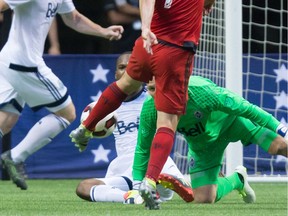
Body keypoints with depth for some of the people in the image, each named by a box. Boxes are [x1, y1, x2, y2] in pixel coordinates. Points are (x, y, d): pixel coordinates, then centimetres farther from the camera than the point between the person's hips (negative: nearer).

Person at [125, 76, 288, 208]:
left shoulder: (200, 90, -38)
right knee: (203, 198, -5)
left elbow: (246, 108, -28)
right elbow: (143, 148, -9)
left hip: (229, 120, -3)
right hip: (202, 142, 3)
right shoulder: (150, 108, -26)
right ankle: (236, 180, 24)